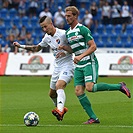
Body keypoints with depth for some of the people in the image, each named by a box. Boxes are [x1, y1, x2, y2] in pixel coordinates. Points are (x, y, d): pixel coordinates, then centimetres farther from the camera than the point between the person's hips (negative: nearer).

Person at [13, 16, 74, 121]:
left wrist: (65, 52, -26)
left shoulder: (63, 34, -16)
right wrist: (21, 46, 17)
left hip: (67, 65, -8)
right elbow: (37, 48, 24)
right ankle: (61, 108, 39)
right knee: (52, 93, 14)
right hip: (57, 67, 8)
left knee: (59, 86, -31)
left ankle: (60, 111, -47)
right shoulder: (47, 37, 8)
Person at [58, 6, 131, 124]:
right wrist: (64, 48, 4)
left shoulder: (83, 29, -10)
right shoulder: (68, 33, 14)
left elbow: (93, 47, -13)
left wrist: (81, 56, -22)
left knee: (90, 87, -25)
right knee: (78, 91, -5)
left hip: (89, 63, -8)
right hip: (79, 66, 8)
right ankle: (93, 118, 0)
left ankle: (119, 87, -9)